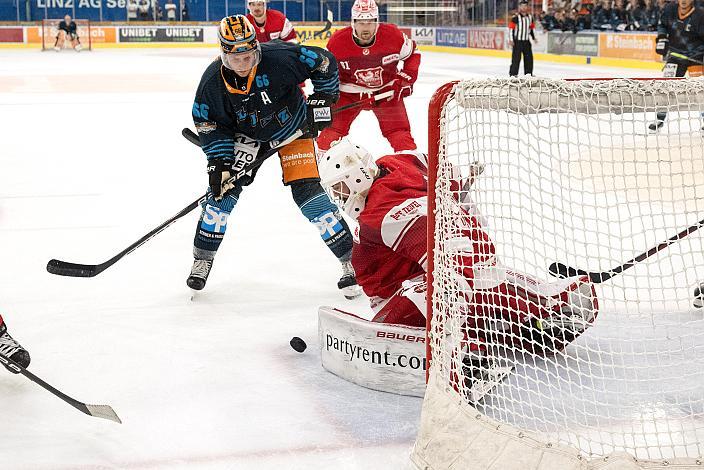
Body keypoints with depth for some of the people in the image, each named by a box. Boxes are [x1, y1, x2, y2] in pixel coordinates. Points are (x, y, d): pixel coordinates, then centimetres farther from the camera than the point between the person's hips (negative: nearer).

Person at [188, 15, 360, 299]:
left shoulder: (278, 57, -32)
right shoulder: (213, 81, -23)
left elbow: (323, 62, -17)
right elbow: (209, 124, -9)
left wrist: (323, 99, -14)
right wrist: (219, 161, -18)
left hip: (293, 129, -3)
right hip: (247, 137, 3)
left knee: (307, 191, -14)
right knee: (224, 188, -6)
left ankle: (349, 259, -5)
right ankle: (202, 259, 11)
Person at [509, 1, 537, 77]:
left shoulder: (530, 17, 9)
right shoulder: (516, 17, -12)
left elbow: (532, 27, 21)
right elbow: (511, 28, -13)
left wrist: (534, 38, 19)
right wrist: (511, 40, -17)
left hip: (526, 41, 6)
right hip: (517, 41, -6)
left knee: (529, 57, 7)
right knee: (516, 58, -8)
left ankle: (528, 73, 18)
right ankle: (513, 73, -3)